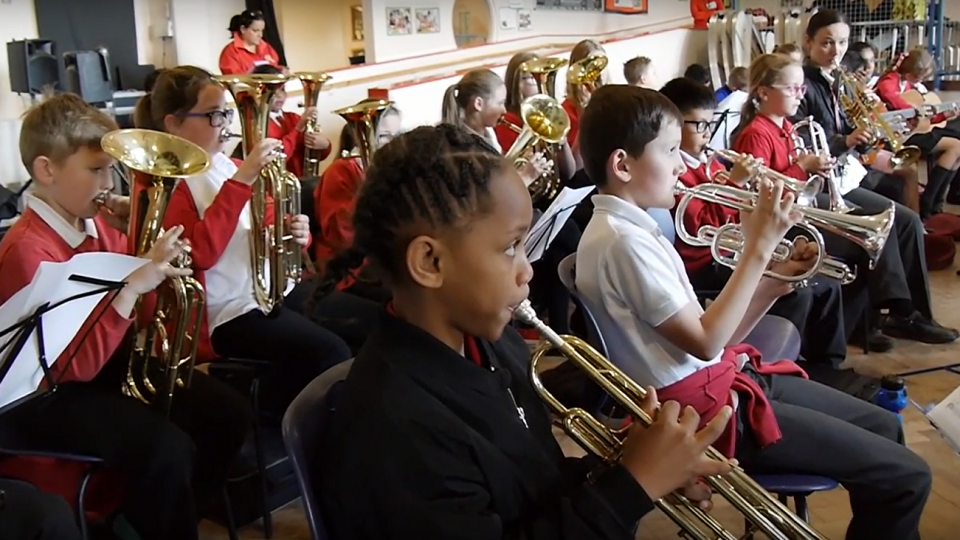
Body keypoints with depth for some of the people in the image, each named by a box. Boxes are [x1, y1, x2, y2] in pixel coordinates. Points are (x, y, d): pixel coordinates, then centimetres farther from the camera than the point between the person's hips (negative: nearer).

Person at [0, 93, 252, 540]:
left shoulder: (95, 223, 2)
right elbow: (77, 364, -28)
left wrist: (156, 261, -7)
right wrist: (132, 286, -34)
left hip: (114, 363, 9)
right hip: (54, 394, -8)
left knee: (229, 413, 1)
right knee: (167, 449, -30)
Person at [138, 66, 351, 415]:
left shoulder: (227, 166, 13)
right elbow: (202, 251, -24)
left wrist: (297, 234, -3)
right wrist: (241, 180, -25)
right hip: (229, 313, -8)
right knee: (331, 354, -23)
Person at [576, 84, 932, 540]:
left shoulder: (629, 226, 8)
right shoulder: (622, 240, -22)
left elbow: (704, 339, 8)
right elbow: (705, 343, -21)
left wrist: (773, 282, -2)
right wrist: (759, 249, -18)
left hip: (721, 378, 10)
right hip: (707, 407, -10)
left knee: (884, 426, 20)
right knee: (905, 477, -5)